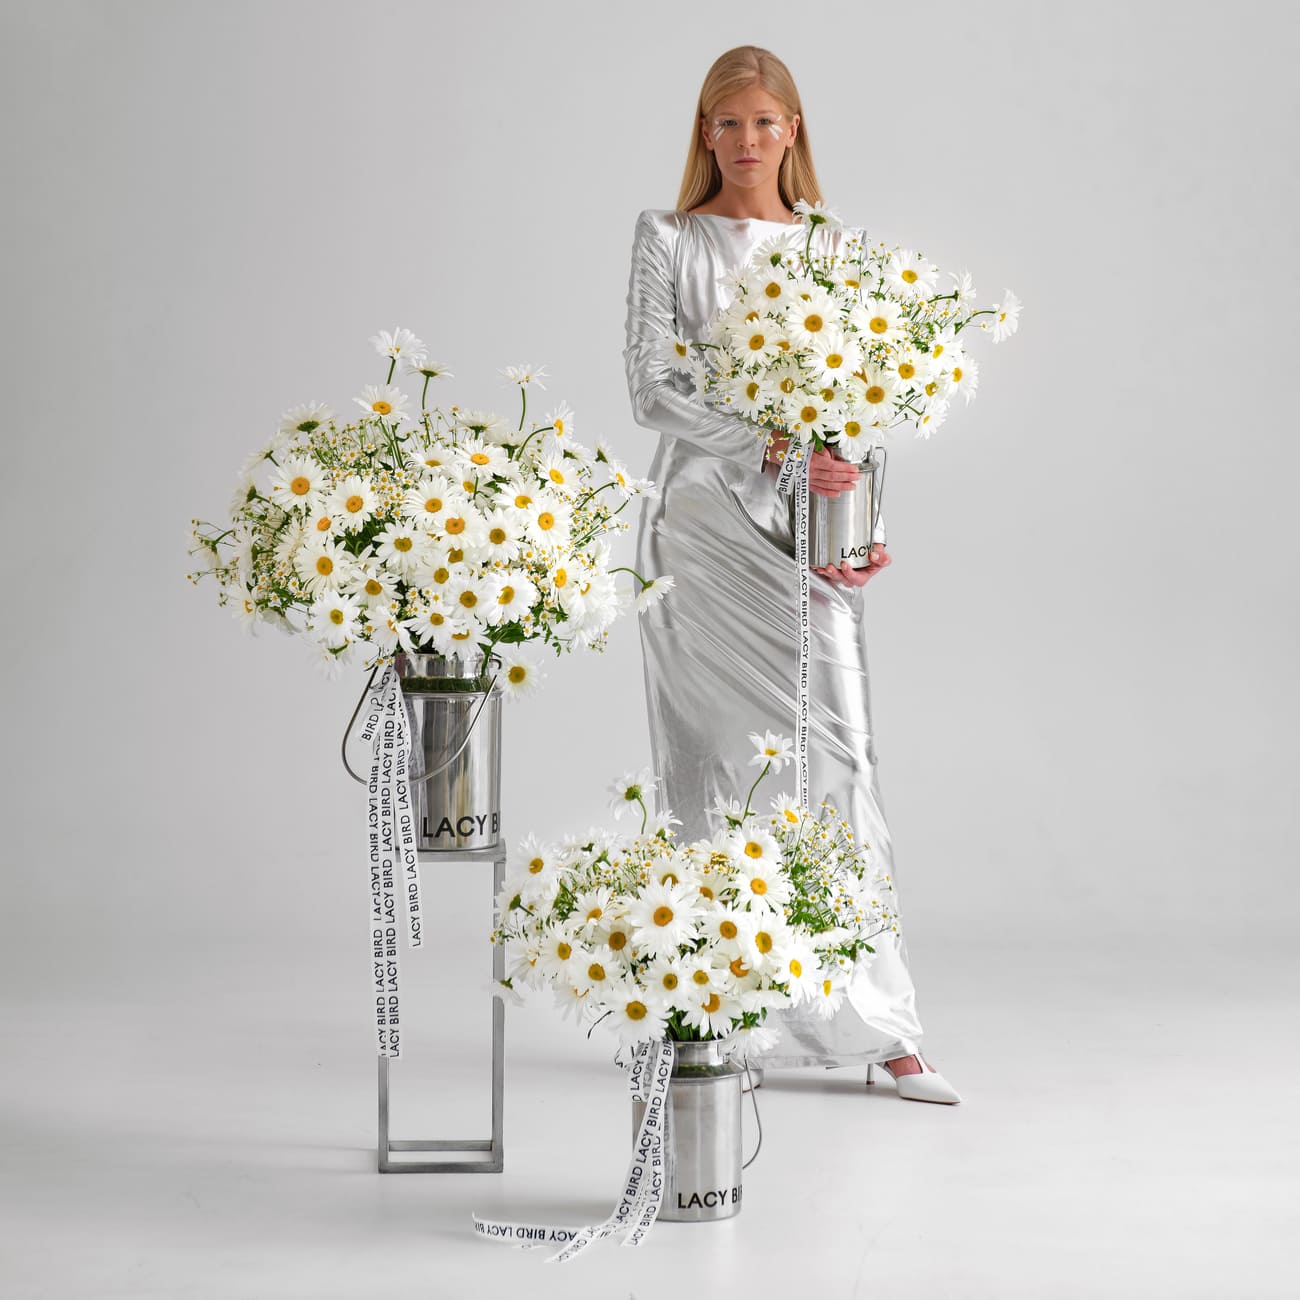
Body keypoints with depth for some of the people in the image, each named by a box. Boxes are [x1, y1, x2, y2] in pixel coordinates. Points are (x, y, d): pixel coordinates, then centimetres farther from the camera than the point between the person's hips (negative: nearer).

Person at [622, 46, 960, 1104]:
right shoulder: (668, 241, 5)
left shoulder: (830, 247, 13)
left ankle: (882, 1032, -2)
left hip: (808, 532, 2)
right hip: (704, 520, -2)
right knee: (716, 763, 0)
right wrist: (770, 447, -18)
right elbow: (652, 390, -5)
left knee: (836, 755, -5)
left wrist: (865, 532, -2)